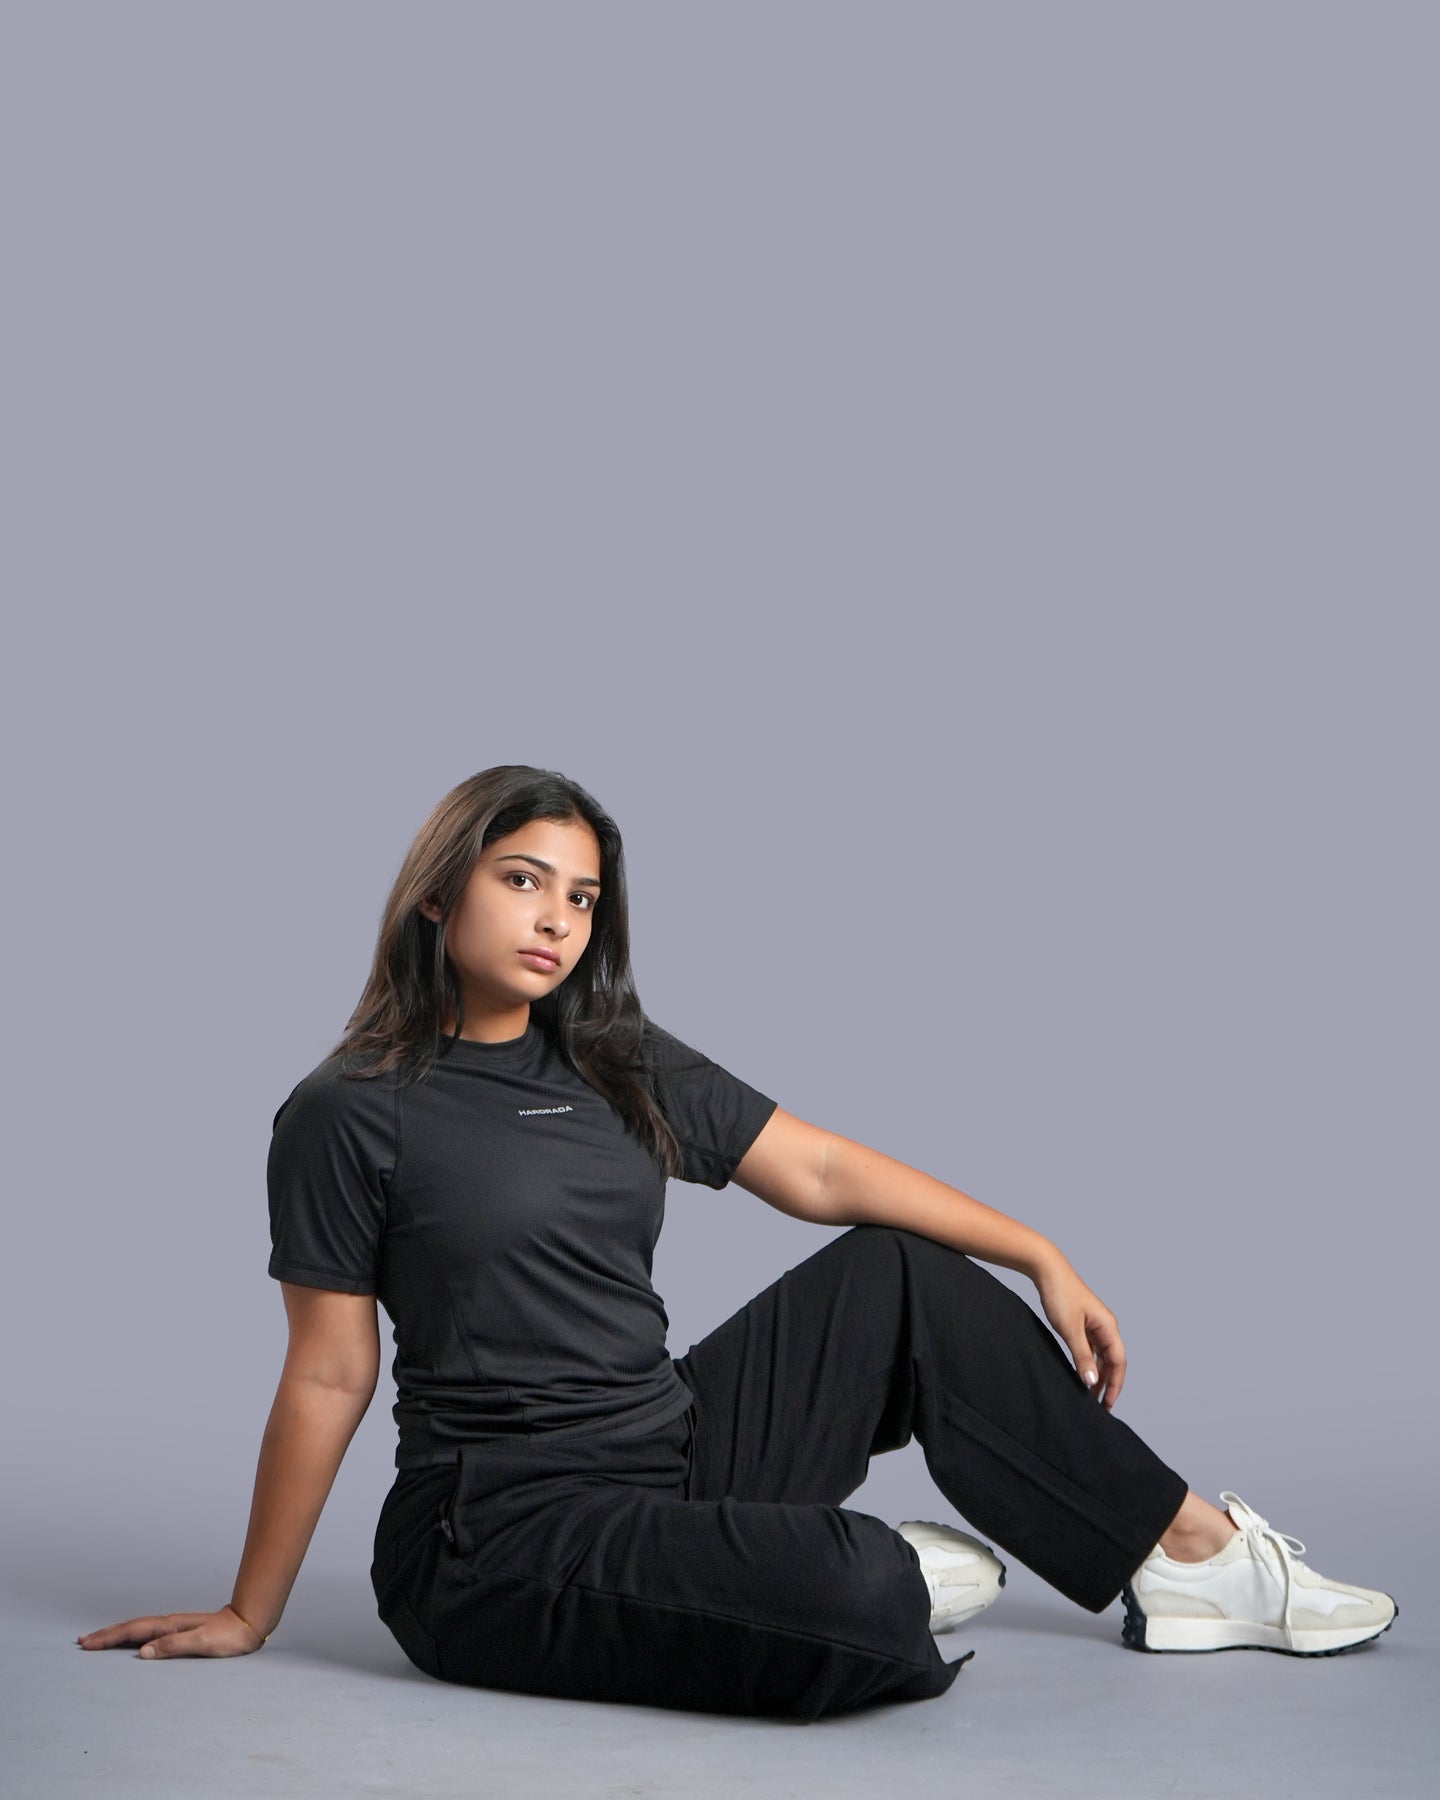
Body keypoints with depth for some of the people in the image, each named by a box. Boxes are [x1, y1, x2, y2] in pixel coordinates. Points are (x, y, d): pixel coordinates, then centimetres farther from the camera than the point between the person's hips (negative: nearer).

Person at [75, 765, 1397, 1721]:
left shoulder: (621, 1065, 10)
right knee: (841, 1595, -31)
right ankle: (897, 1582, 7)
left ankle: (1197, 1555, 8)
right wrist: (247, 1617, -1)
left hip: (674, 1453, 7)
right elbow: (329, 1377, -6)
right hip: (497, 1544, -7)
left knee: (900, 1274, 3)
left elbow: (823, 1173, 9)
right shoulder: (350, 1115, -8)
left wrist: (1040, 1258, 5)